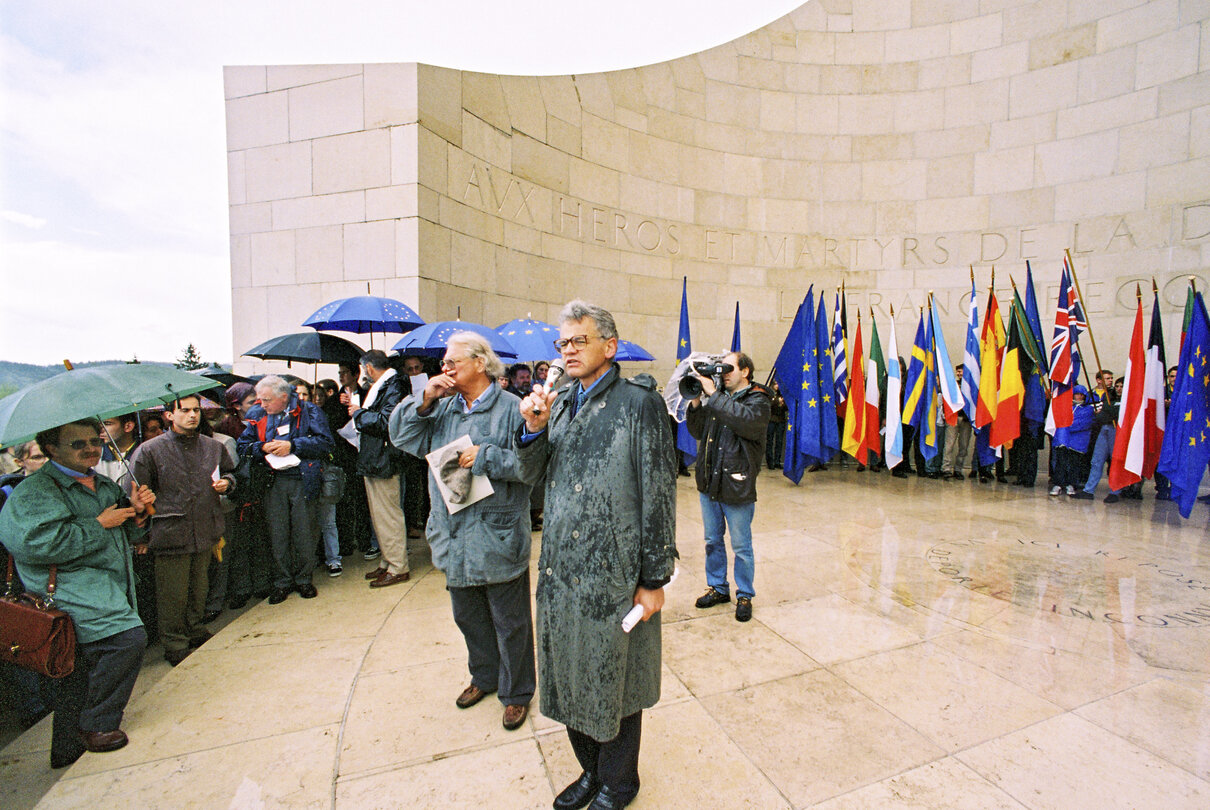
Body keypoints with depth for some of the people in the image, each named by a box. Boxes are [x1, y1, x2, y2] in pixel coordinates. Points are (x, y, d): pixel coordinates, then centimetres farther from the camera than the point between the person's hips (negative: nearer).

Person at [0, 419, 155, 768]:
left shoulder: (105, 485, 17)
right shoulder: (35, 491, -6)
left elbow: (125, 536, 23)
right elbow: (35, 543, -19)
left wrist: (135, 510, 2)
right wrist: (99, 524, -15)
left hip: (110, 584, 8)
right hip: (68, 586, -8)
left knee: (81, 675, 17)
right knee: (128, 635, -27)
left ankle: (67, 752, 33)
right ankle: (96, 726, -6)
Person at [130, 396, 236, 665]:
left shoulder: (214, 447, 7)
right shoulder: (150, 450, -6)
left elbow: (229, 471, 24)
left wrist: (226, 482, 0)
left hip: (205, 531, 4)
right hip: (170, 533, -4)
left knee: (199, 587, 18)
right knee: (173, 594, 5)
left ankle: (195, 630, 37)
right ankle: (174, 645, 22)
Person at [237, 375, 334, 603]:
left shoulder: (308, 411, 0)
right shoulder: (257, 415, 11)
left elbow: (325, 442, -8)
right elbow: (242, 445, 10)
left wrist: (292, 445, -14)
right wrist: (263, 447, -9)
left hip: (303, 480, -3)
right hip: (273, 482, 3)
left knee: (304, 532, 4)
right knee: (277, 534, 7)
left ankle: (304, 579, 20)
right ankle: (282, 582, 21)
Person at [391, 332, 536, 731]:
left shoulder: (511, 408, -13)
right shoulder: (443, 408, 7)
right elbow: (400, 435, 4)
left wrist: (487, 457, -22)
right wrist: (424, 400, -7)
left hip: (498, 538, -6)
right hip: (455, 536, 7)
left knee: (509, 621, 11)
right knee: (468, 615, 24)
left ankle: (515, 692, 33)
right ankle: (485, 677, 47)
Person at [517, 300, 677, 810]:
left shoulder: (639, 403, -11)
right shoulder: (560, 403, 8)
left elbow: (658, 496, -12)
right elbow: (530, 474, 10)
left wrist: (654, 579, -10)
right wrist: (534, 428, -9)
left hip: (614, 576, -6)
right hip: (561, 571, 6)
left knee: (614, 685, 14)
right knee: (571, 678, 21)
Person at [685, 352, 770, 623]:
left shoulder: (758, 401, -7)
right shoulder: (718, 398, 9)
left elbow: (744, 420, -30)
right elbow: (697, 432, 8)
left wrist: (712, 395, -24)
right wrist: (696, 402, -6)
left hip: (737, 488, -5)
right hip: (709, 484, 6)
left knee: (741, 547, 9)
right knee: (713, 541, 18)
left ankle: (744, 595, 28)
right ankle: (718, 588, 36)